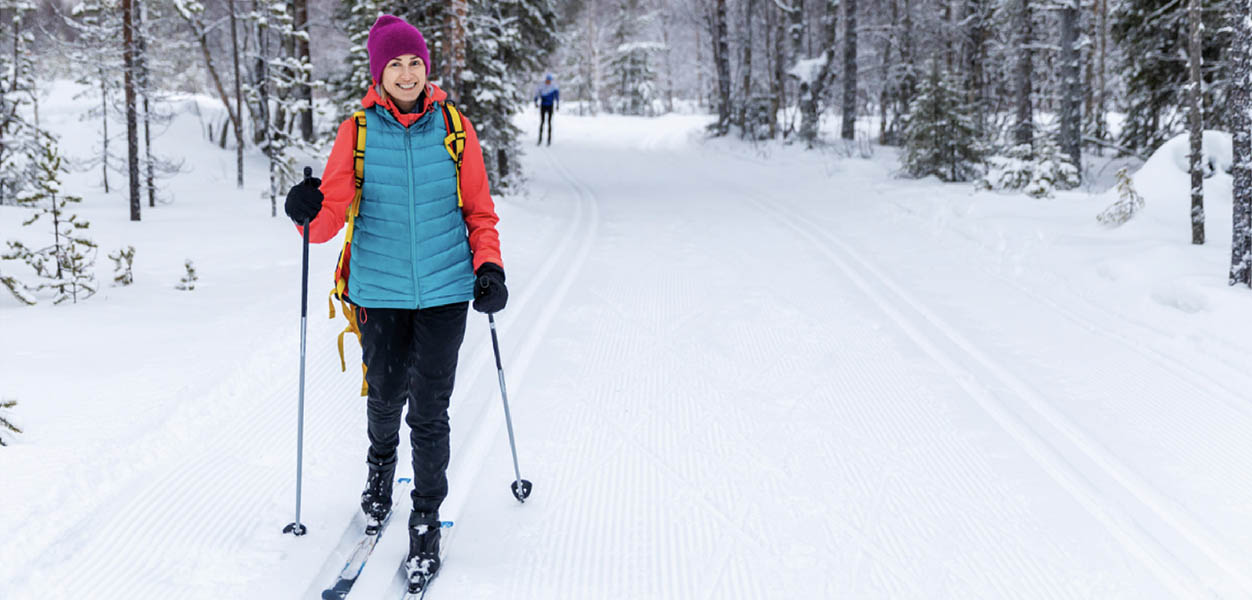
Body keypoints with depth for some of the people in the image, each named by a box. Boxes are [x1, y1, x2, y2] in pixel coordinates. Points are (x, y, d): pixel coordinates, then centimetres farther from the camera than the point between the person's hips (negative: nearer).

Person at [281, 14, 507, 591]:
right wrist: (310, 212, -27)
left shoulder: (455, 128, -1)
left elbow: (479, 210, 5)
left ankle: (426, 523, 15)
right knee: (386, 396, 12)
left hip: (444, 290, 0)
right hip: (380, 291, 1)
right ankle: (381, 463, 47)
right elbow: (331, 214, -4)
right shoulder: (357, 132, -2)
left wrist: (489, 267, -8)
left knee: (430, 411, 0)